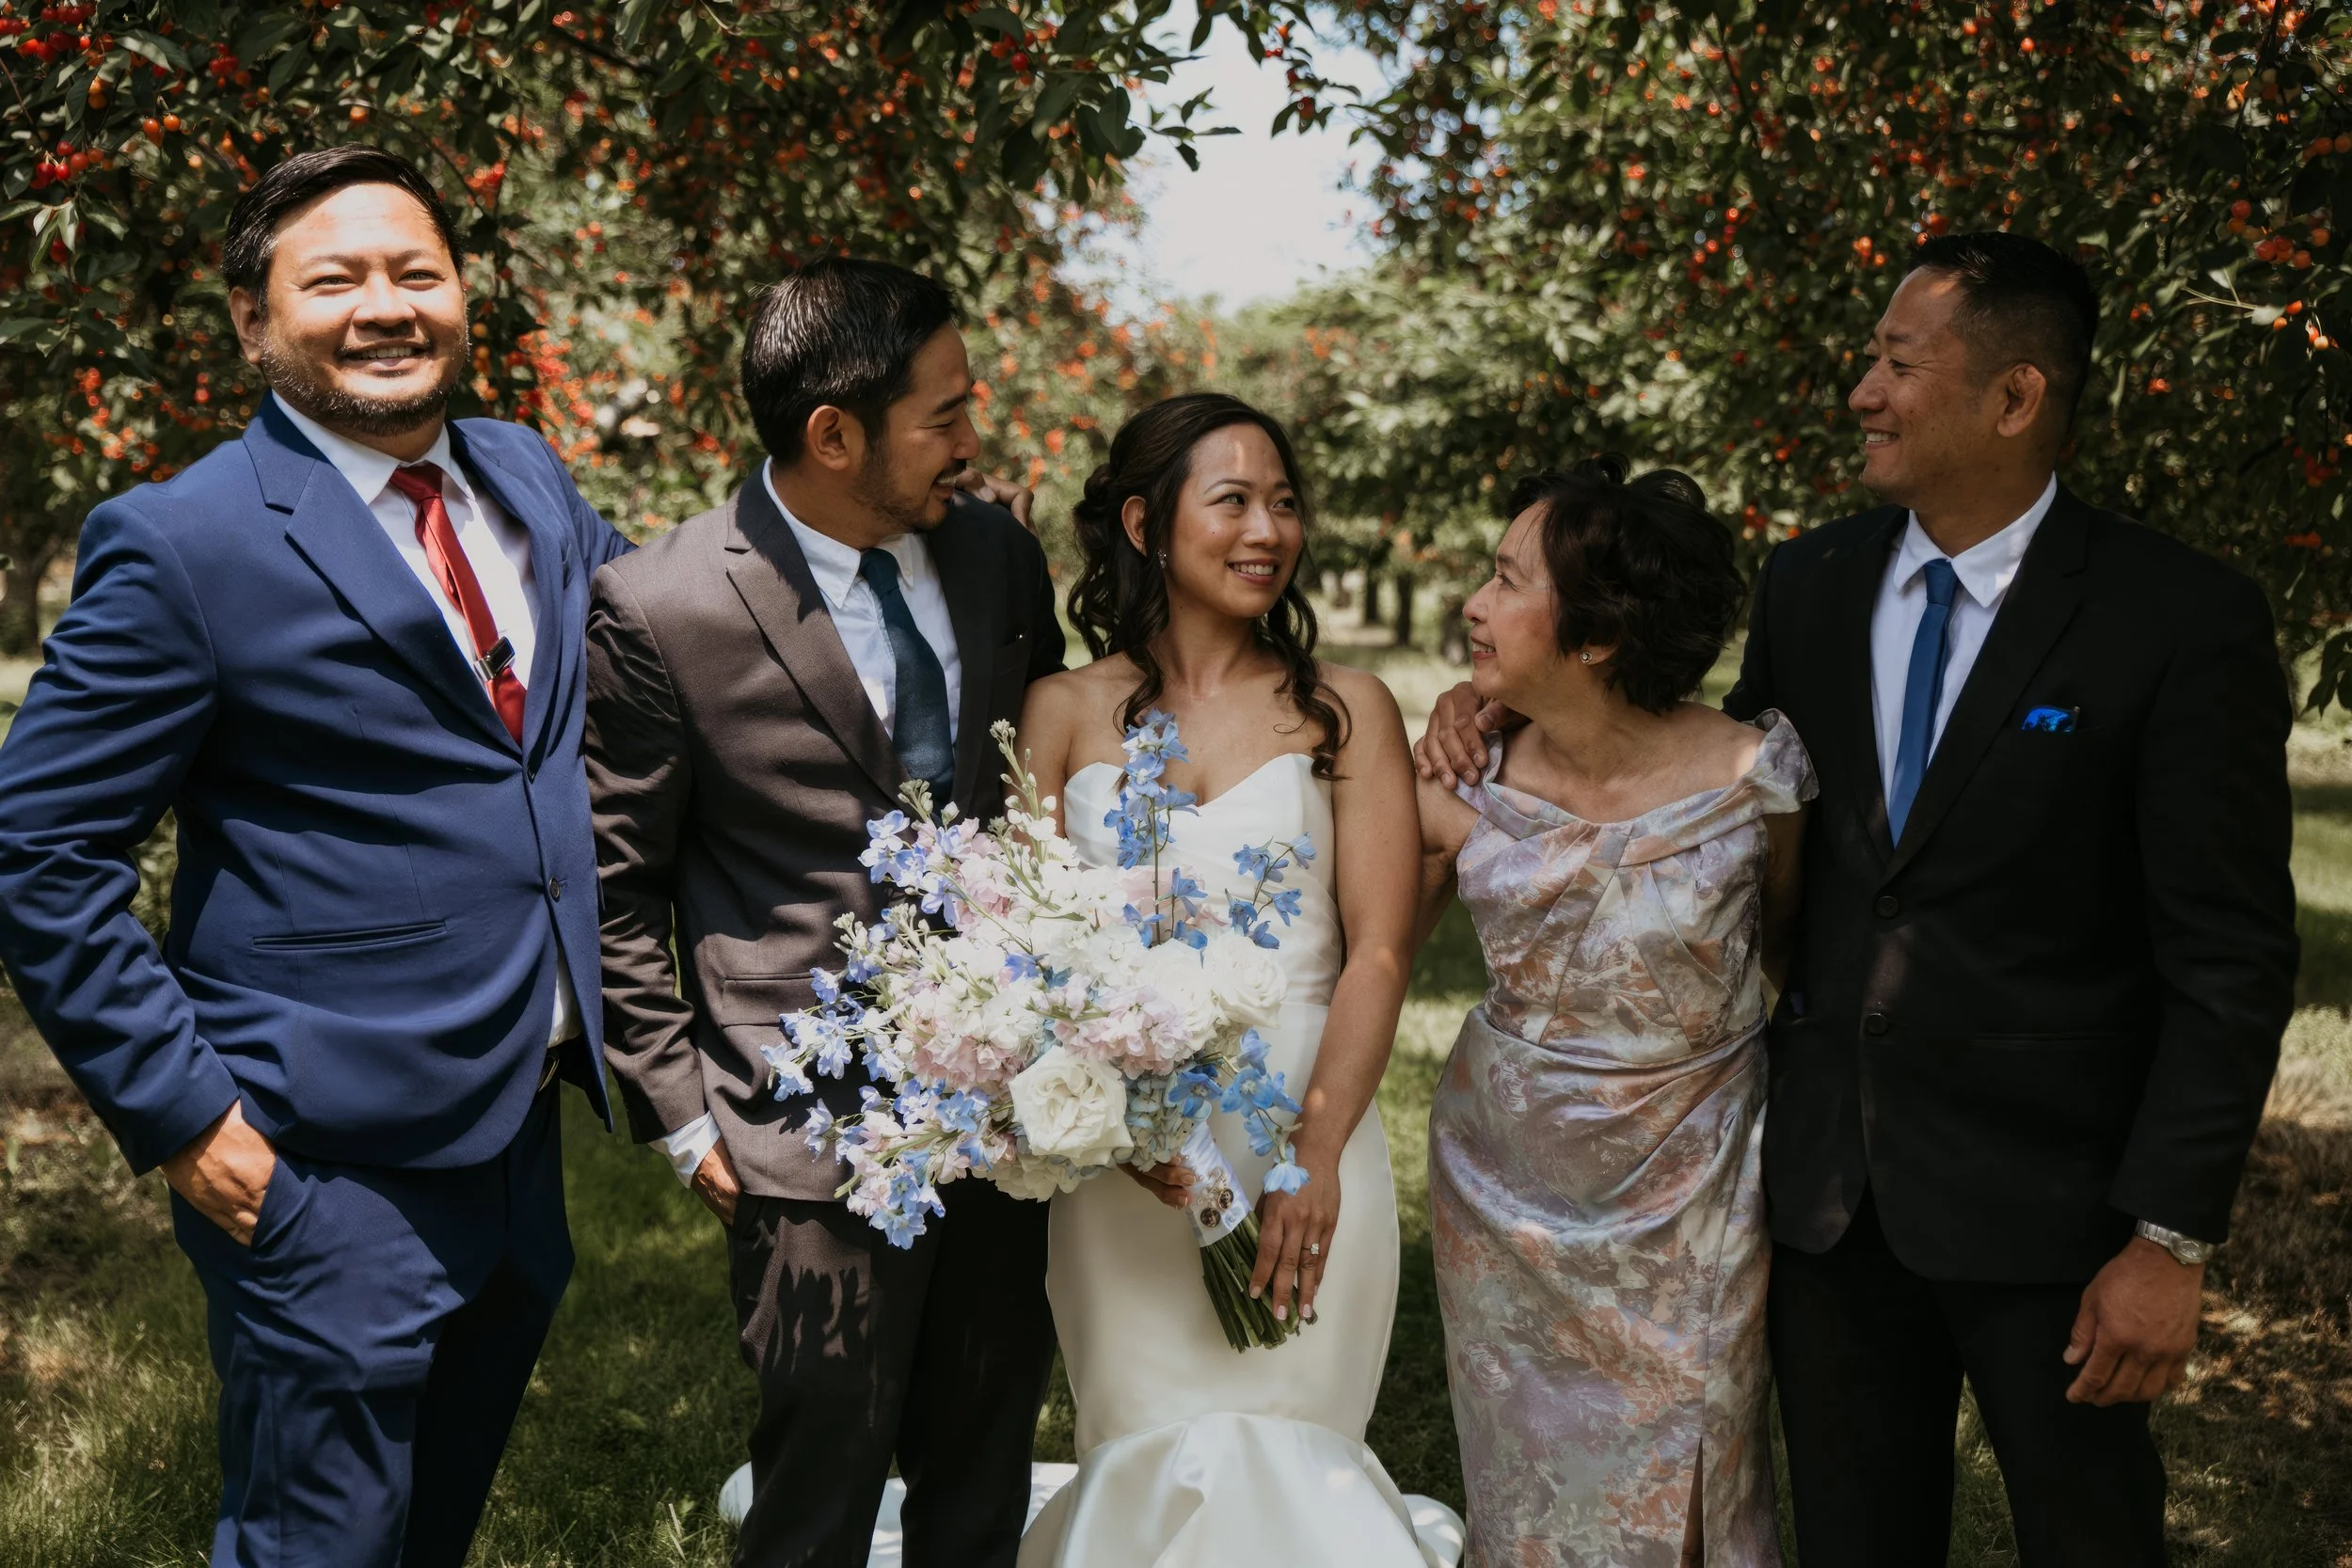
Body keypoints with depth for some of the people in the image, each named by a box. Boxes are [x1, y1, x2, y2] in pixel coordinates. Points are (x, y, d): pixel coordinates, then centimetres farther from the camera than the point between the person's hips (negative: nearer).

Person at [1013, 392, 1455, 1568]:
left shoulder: (1347, 712, 2)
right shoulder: (1065, 712, 4)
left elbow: (1378, 954, -3)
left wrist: (1316, 1160, -14)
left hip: (1306, 1135, 0)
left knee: (1283, 1458, 4)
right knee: (1163, 1460, 7)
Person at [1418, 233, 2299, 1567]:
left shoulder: (2184, 621, -12)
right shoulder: (1811, 584, 4)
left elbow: (2230, 957, -12)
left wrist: (2172, 1237, -15)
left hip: (2045, 1198, -4)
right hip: (1828, 1181, 4)